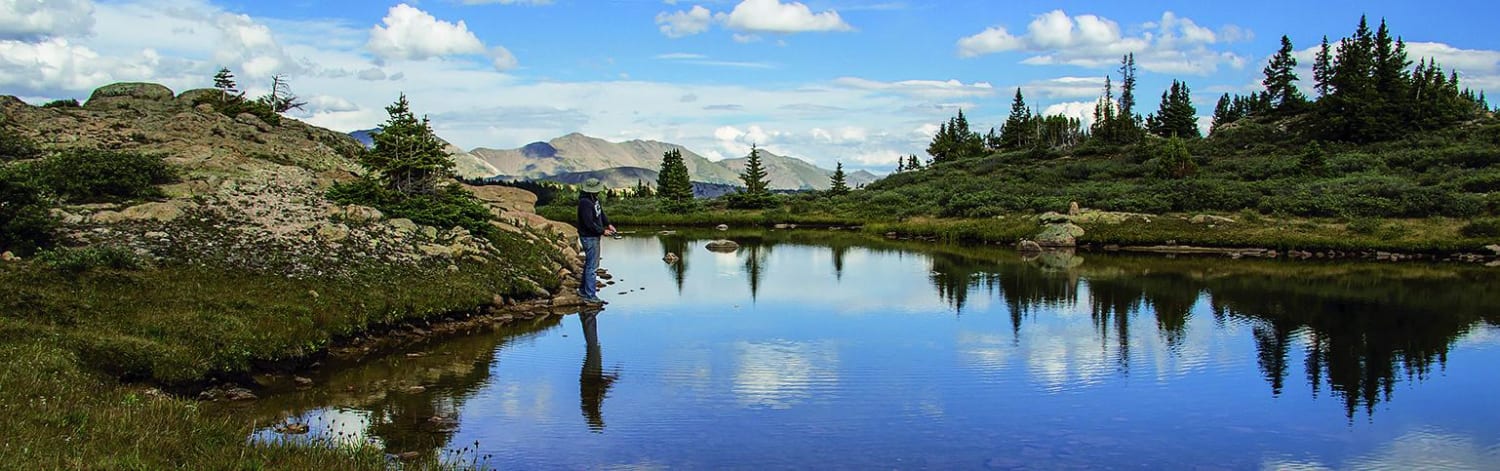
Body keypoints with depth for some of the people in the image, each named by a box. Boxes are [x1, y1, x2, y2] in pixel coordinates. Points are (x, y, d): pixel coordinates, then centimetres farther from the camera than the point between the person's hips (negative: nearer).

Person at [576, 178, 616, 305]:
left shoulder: (594, 198, 5)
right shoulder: (585, 202, -26)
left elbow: (601, 212, 18)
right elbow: (589, 223, -27)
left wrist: (608, 224, 4)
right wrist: (602, 231, -18)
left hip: (594, 237, 11)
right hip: (589, 237, -11)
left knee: (590, 263, 21)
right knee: (592, 266, -8)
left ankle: (584, 289, 35)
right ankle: (590, 296, -5)